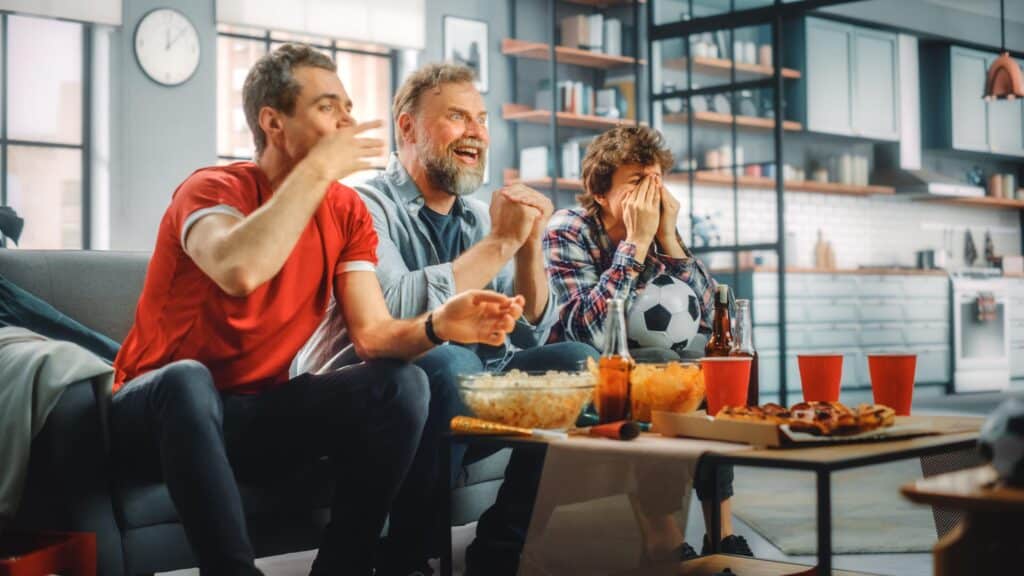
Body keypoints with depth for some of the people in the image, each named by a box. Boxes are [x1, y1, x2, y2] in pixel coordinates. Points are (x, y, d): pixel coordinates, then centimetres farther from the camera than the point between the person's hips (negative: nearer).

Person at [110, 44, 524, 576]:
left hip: (258, 413, 5)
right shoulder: (212, 190, -15)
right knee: (186, 378, -39)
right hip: (165, 408, -5)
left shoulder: (347, 212, 2)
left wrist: (437, 325, -30)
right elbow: (241, 271, -39)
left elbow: (372, 333, -8)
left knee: (400, 383, -16)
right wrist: (319, 168, -29)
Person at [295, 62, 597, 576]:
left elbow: (531, 333, 8)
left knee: (577, 362, -10)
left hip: (465, 398, 7)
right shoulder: (368, 205, -8)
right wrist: (500, 242, -19)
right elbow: (394, 312, -27)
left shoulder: (476, 217, 11)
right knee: (450, 363, -34)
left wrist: (530, 244, -8)